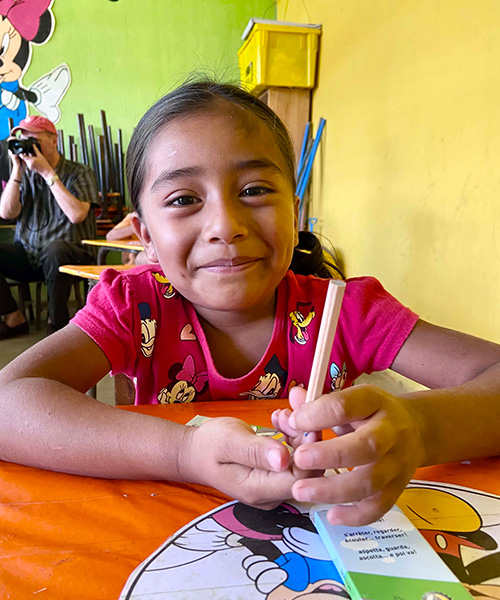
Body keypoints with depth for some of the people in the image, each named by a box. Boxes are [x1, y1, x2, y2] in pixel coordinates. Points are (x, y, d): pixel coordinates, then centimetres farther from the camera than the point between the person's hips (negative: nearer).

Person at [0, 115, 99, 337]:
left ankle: (57, 322, -18)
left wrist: (47, 172, -16)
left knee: (54, 248, -37)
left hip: (69, 255, -4)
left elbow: (76, 215, -19)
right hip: (27, 256, 5)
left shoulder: (79, 173, -1)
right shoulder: (25, 174, 11)